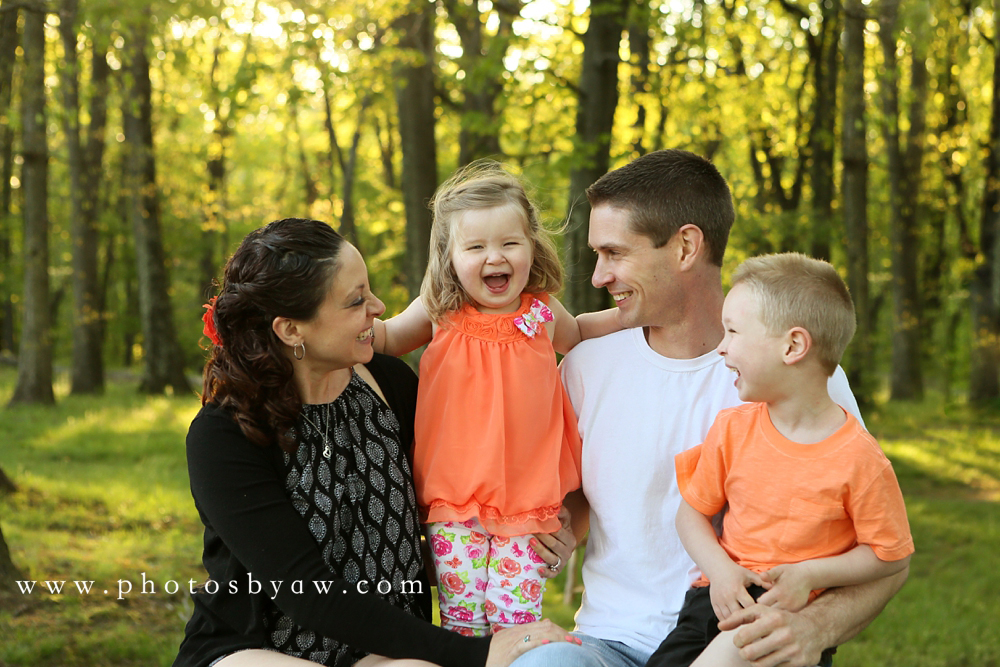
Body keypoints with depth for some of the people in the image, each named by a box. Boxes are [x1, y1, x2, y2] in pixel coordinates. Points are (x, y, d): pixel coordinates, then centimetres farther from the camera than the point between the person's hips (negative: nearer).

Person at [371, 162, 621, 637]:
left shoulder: (541, 312, 2)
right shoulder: (440, 313, -2)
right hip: (454, 495, 0)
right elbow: (388, 338, 17)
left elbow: (575, 335, 27)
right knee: (461, 613, 0)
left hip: (527, 496, 0)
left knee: (515, 611, -2)